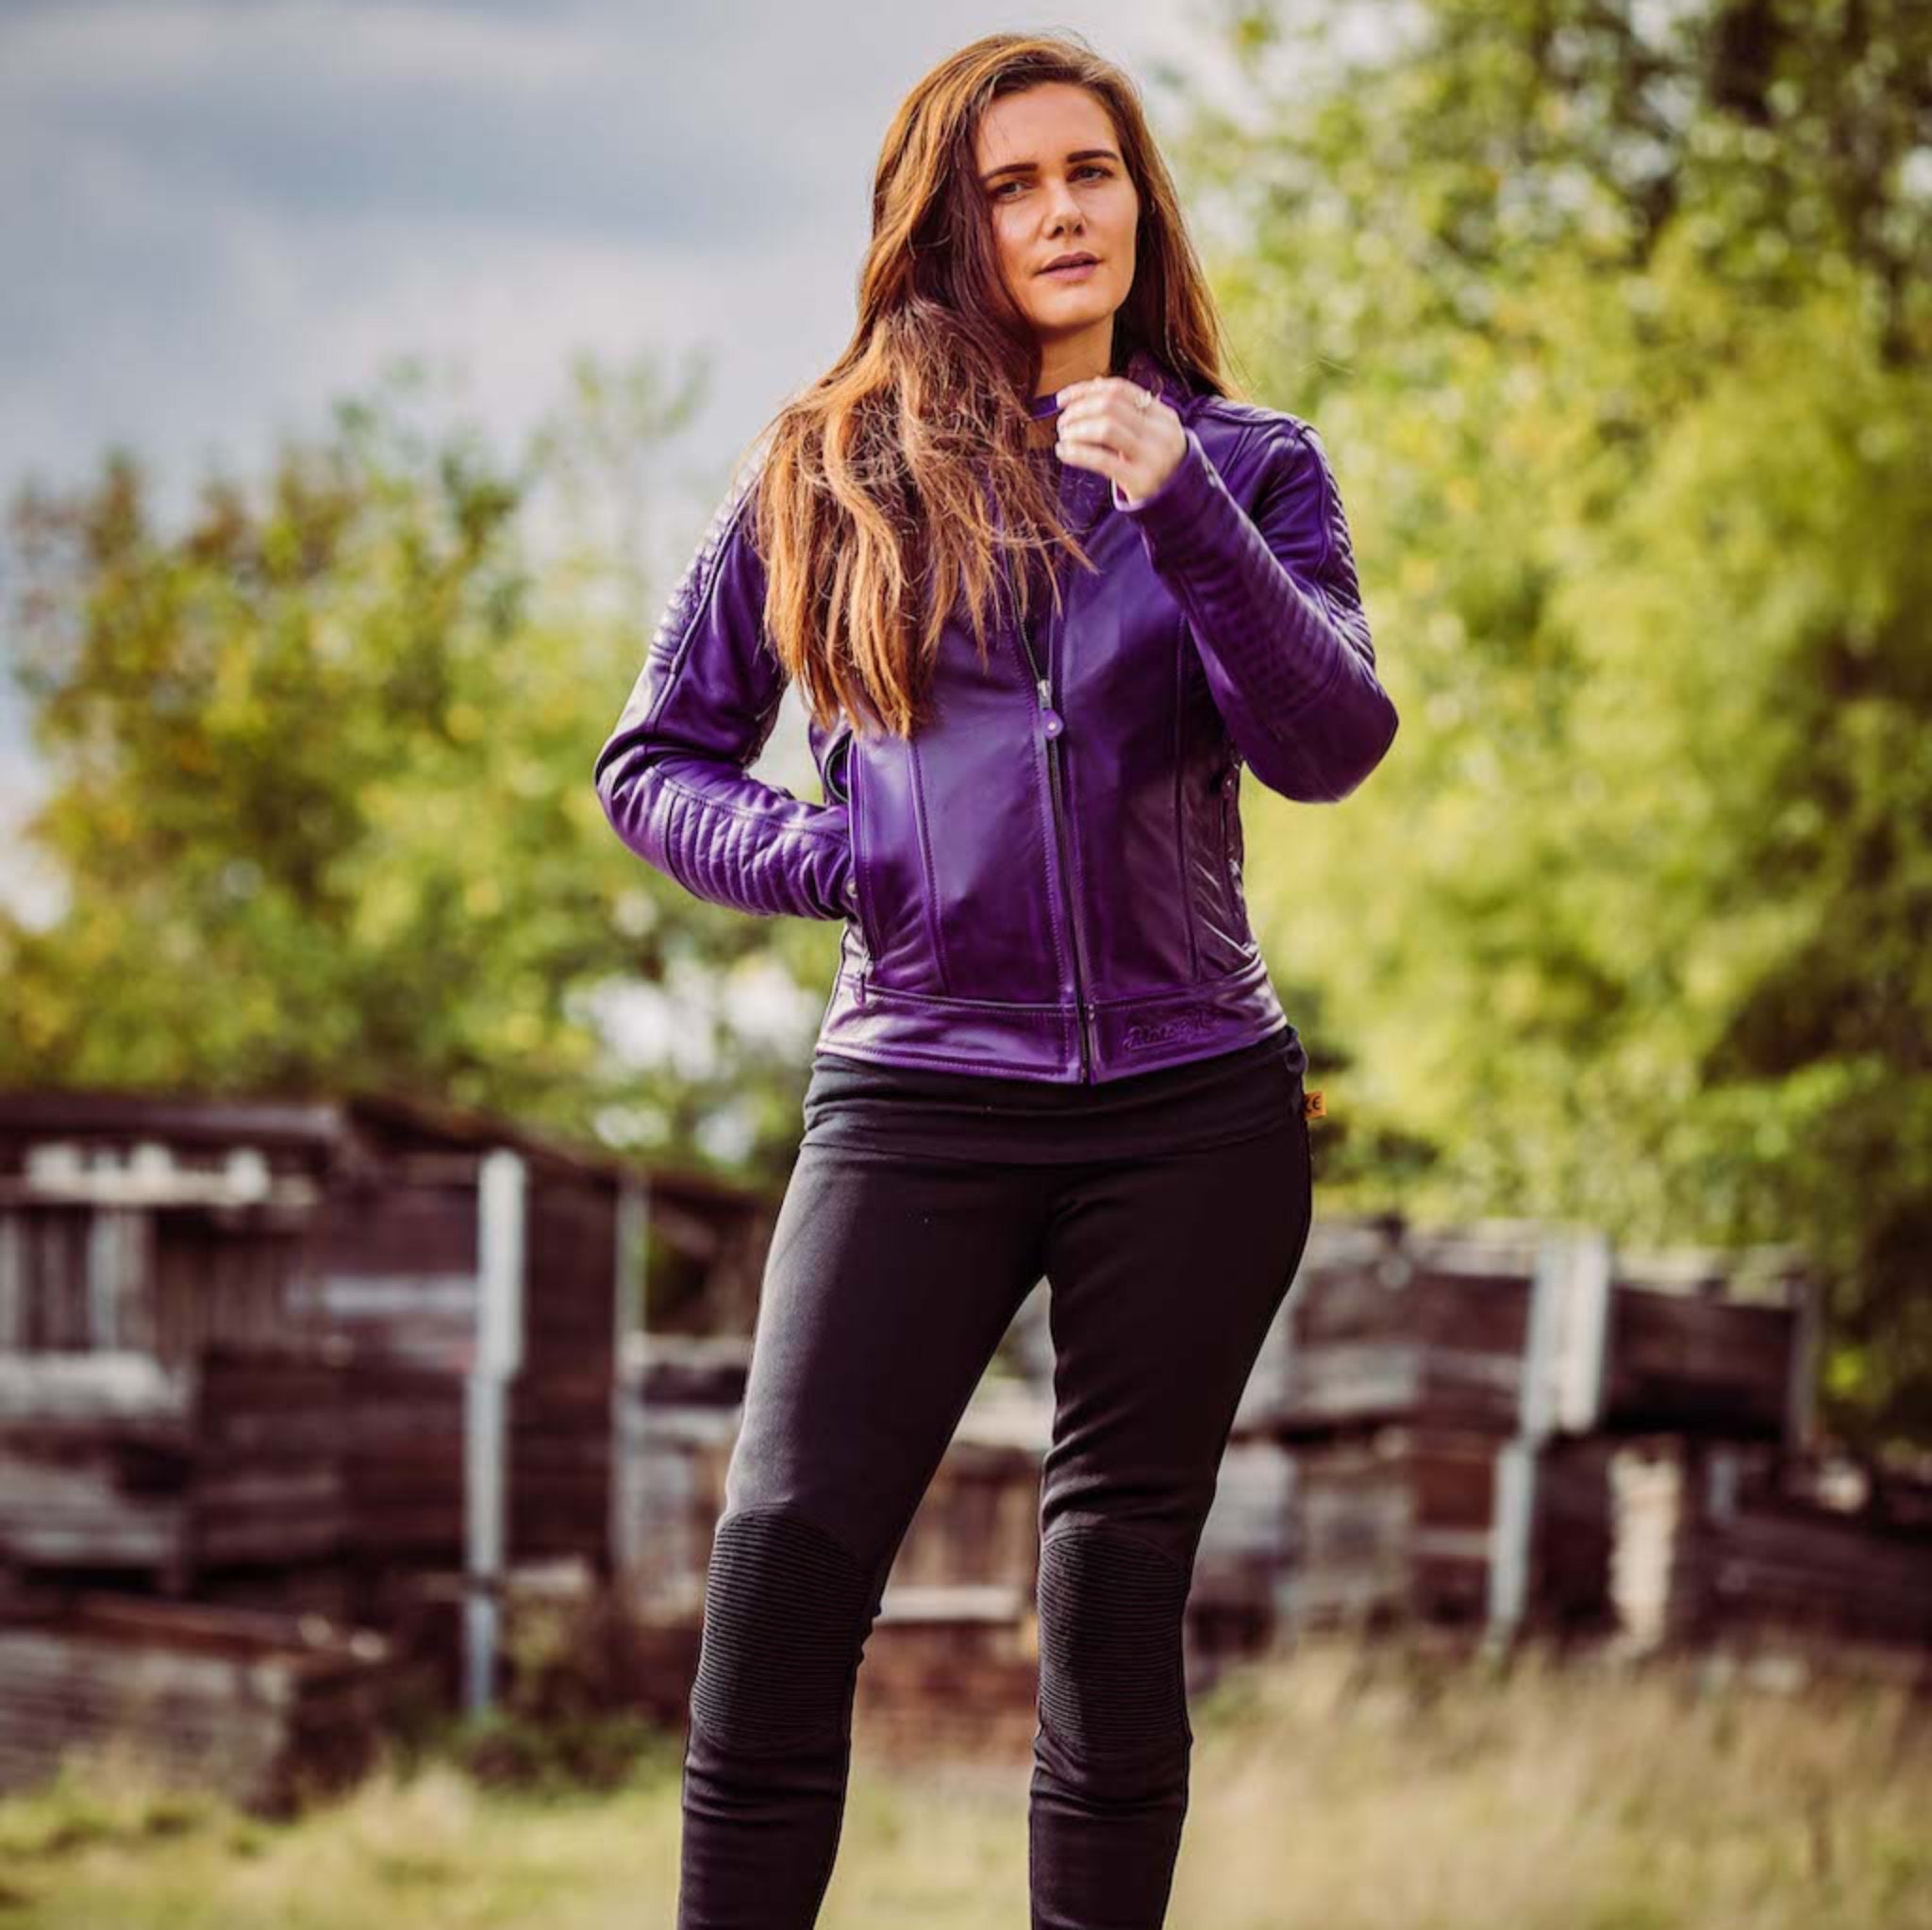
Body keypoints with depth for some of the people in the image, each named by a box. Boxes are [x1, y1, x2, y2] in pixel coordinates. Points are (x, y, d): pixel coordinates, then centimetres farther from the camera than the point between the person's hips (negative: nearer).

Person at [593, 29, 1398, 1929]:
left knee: (1116, 1615, 5)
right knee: (781, 1560, -13)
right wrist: (821, 859, -7)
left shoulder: (1247, 464, 8)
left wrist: (1181, 511, -19)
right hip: (918, 1095, -1)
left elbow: (1329, 747, -6)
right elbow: (652, 761, 12)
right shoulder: (836, 468, 7)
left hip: (1194, 1108, 1)